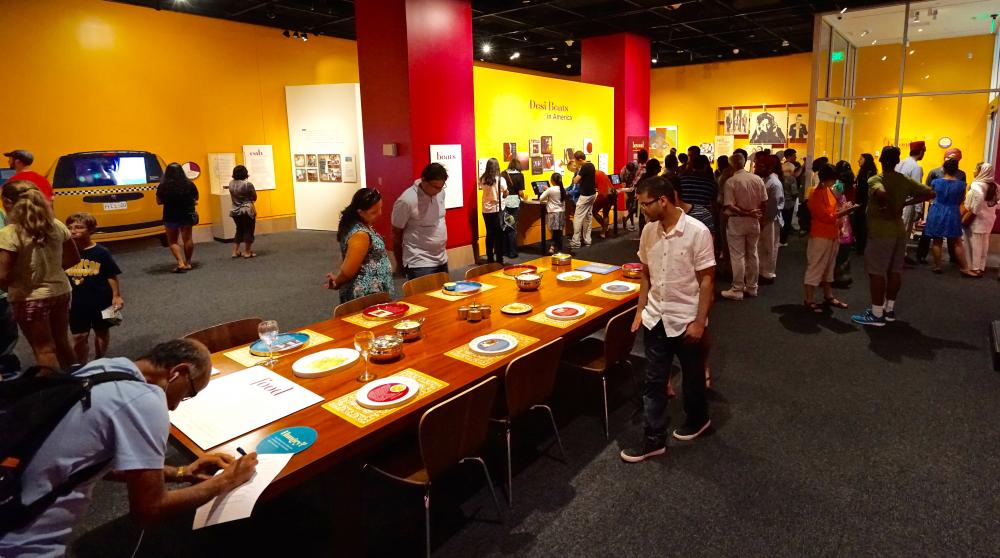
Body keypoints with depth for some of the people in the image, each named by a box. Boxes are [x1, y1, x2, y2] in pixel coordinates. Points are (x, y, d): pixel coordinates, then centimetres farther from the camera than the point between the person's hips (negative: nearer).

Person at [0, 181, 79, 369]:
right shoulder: (56, 225, -3)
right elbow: (73, 258, 8)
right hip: (61, 292, 6)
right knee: (62, 343, 22)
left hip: (30, 300, -6)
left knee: (44, 350, 8)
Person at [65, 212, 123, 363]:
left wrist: (116, 296, -8)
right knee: (79, 337, 6)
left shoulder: (101, 252, -11)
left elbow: (112, 276, -6)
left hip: (101, 301, -1)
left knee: (102, 332, 15)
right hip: (77, 303, 2)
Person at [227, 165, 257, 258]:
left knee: (239, 231, 17)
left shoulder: (231, 183, 2)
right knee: (248, 231, 4)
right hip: (247, 211, -6)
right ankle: (248, 252, 7)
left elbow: (233, 196, 12)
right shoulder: (248, 184, -15)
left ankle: (235, 252, 18)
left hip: (235, 211, 6)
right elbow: (254, 198, -6)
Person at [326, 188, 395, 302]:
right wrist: (336, 283, -4)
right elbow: (348, 271, -22)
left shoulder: (353, 224, 3)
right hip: (367, 296, -9)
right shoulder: (361, 235, -25)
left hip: (361, 293, 9)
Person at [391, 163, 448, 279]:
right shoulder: (406, 201, -18)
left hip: (442, 260, 7)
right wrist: (400, 264, 2)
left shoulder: (441, 193, 1)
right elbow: (396, 234, -7)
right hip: (419, 264, -6)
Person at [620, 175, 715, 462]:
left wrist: (699, 322, -14)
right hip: (656, 318, 5)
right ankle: (654, 439, 20)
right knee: (653, 382, 8)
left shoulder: (697, 232, -17)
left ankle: (697, 419, 43)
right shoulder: (648, 231, -1)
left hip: (686, 320, -4)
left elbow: (706, 280, -13)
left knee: (692, 377, 17)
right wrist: (640, 310, 8)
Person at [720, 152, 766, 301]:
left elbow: (730, 206, -20)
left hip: (737, 221, -5)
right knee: (752, 254, 15)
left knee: (737, 256, 1)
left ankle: (737, 290, 6)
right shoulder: (757, 179, -2)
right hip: (754, 221, 5)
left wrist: (747, 213, -13)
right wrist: (754, 213, 12)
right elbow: (763, 202, 2)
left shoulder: (730, 181, -15)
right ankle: (752, 287, 24)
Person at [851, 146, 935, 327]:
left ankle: (877, 314, -2)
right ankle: (889, 309, 23)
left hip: (881, 232, -7)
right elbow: (930, 193, 6)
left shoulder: (875, 180, -14)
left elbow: (882, 193, -35)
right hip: (899, 231, 7)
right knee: (894, 271, 13)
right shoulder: (906, 180, 6)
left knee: (877, 272, -4)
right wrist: (905, 203, 4)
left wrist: (888, 208, -17)